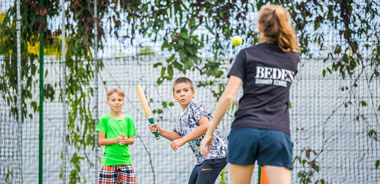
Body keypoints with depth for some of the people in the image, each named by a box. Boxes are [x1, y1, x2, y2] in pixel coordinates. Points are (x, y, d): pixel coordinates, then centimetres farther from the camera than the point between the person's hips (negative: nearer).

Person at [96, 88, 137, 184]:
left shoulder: (128, 119, 11)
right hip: (109, 161, -2)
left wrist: (126, 140, -13)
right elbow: (101, 141, -2)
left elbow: (132, 139, 11)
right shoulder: (104, 119, 3)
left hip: (125, 160, 2)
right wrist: (116, 140, -16)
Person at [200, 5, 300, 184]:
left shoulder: (247, 54, 6)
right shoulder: (293, 58, 14)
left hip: (245, 130, -1)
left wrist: (209, 132, 1)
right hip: (278, 133, 1)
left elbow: (228, 96, -2)